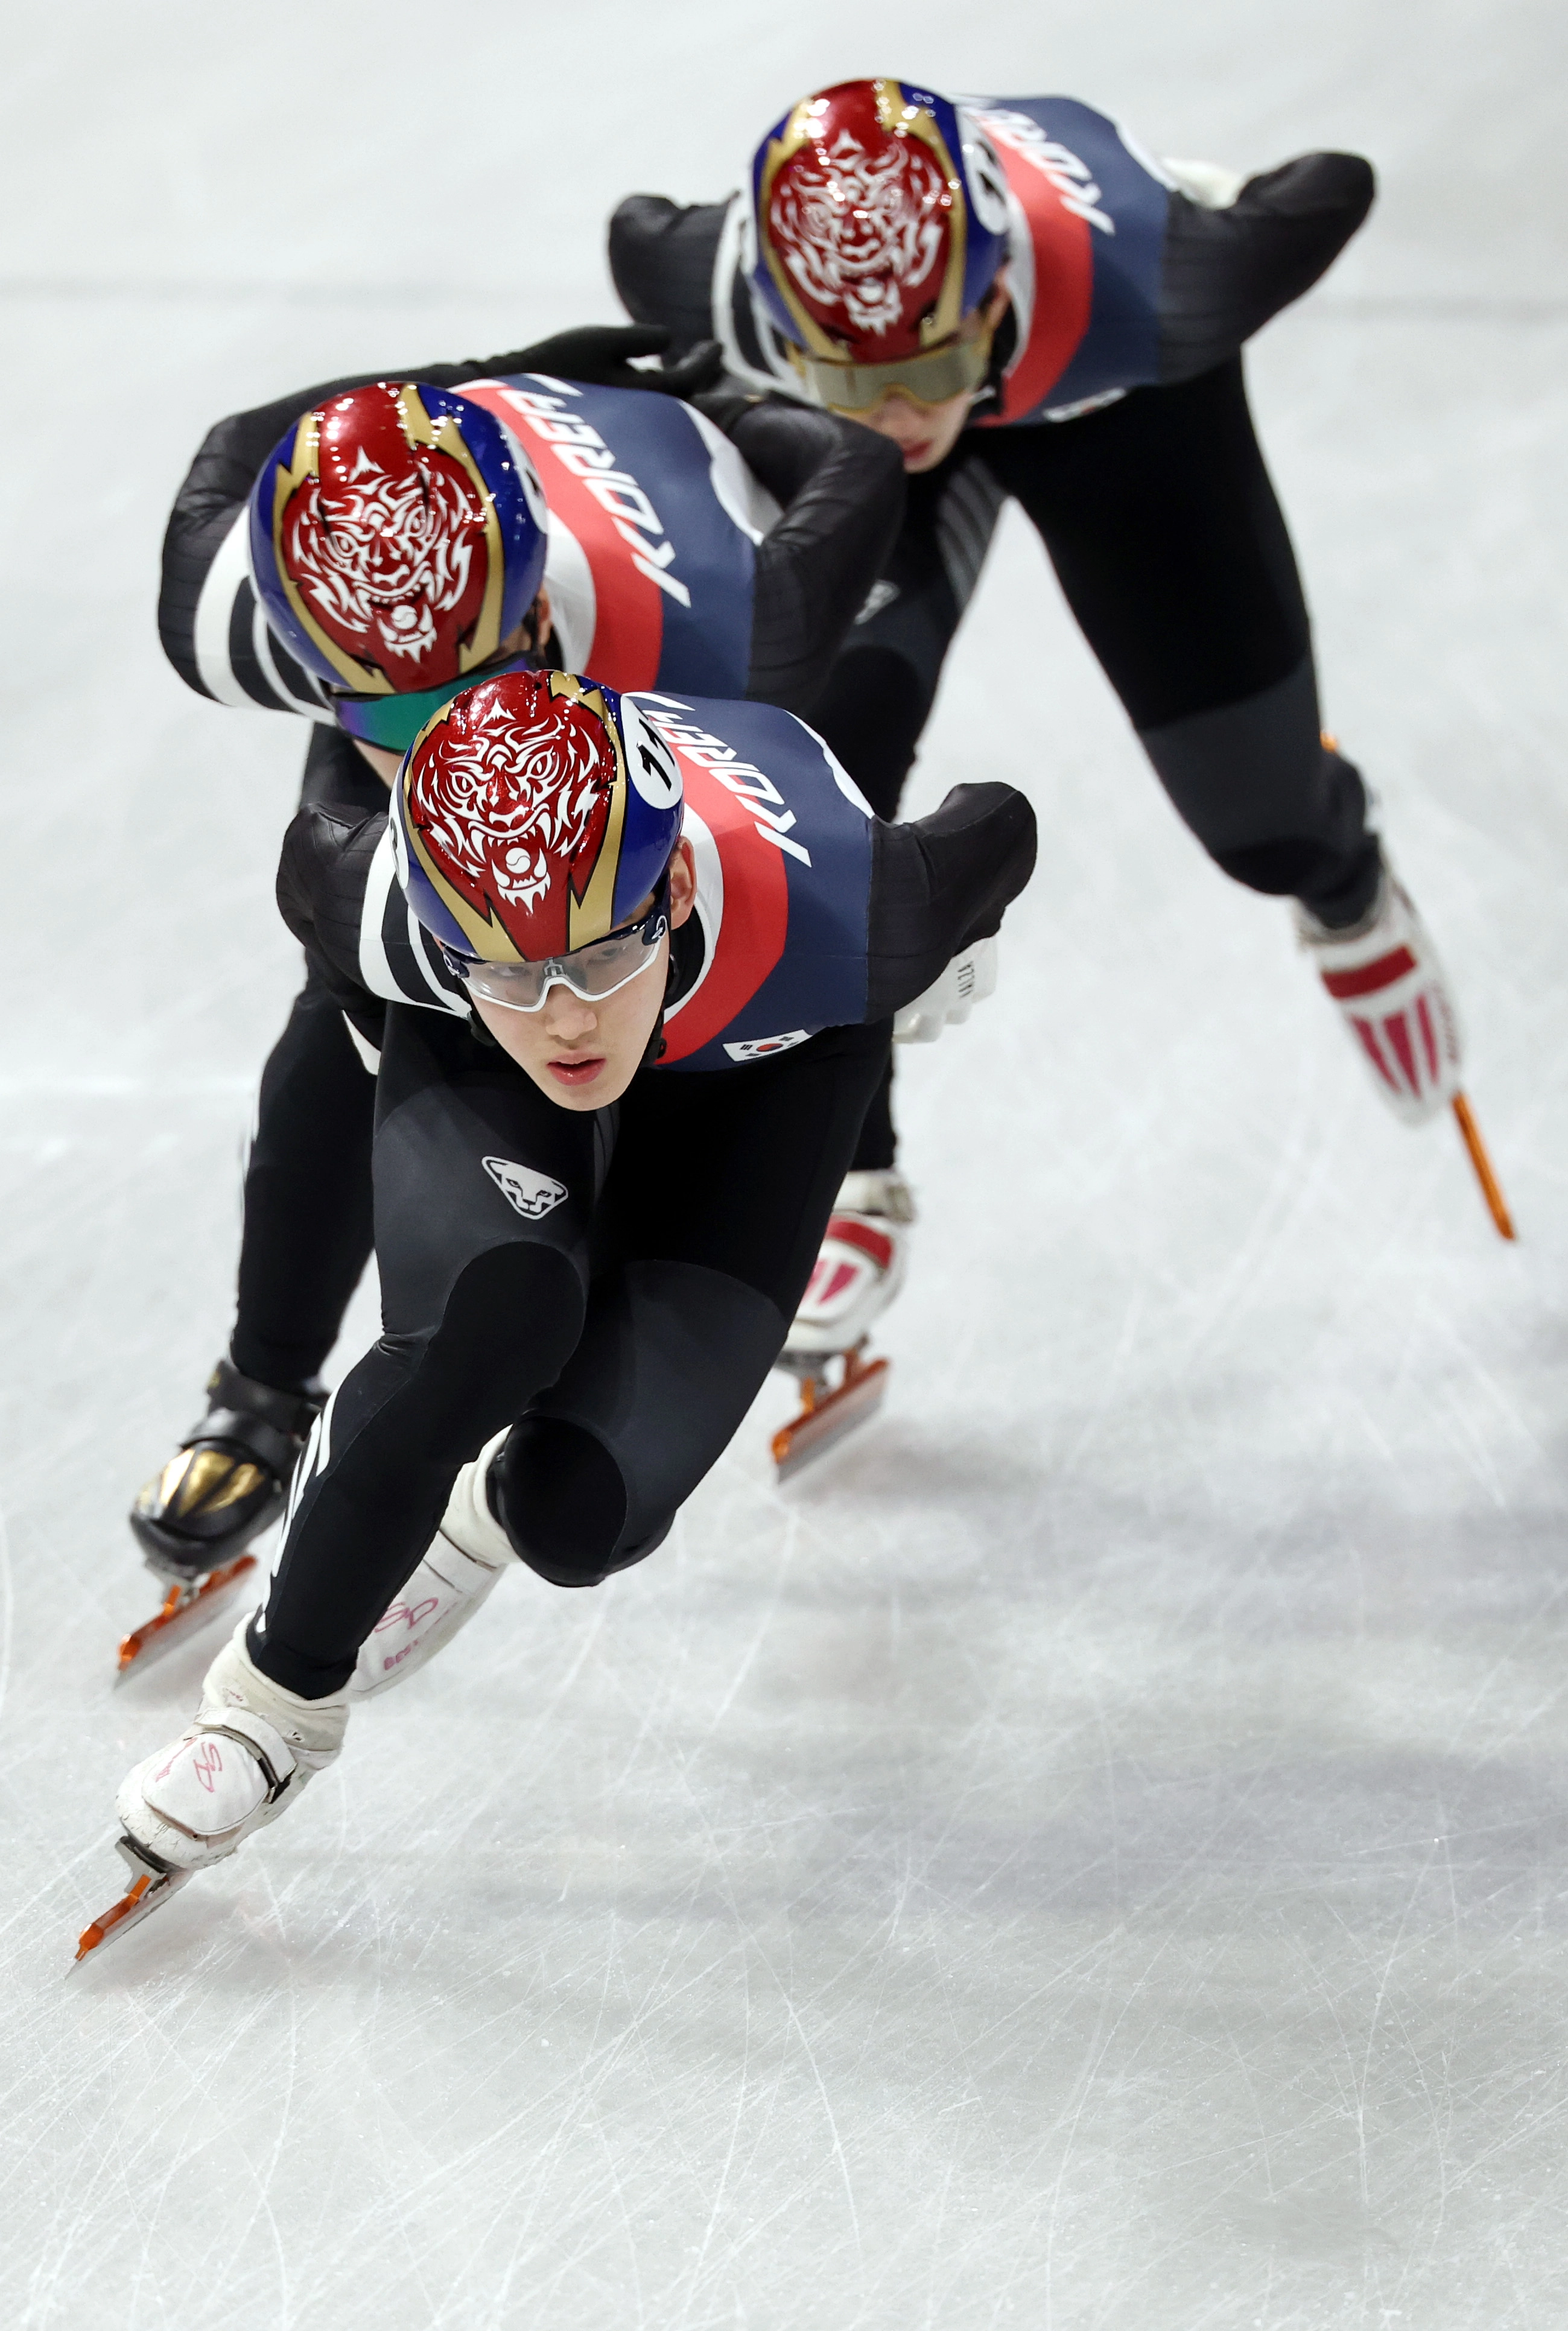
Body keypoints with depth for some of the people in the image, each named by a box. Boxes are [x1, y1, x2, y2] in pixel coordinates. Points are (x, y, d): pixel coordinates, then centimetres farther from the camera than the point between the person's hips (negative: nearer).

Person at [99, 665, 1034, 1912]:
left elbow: (999, 836, -21)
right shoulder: (379, 910, -39)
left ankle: (487, 1517, 22)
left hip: (761, 1064, 0)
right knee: (489, 1324, -31)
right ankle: (278, 1694, -7)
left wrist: (933, 967, 3)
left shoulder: (832, 917, -44)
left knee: (585, 1508, -16)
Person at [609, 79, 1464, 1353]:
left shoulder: (1137, 298, -46)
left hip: (1111, 407, -1)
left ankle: (1350, 902, 47)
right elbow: (642, 237, -14)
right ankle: (846, 1179, -3)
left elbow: (1335, 190, -26)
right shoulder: (734, 288, -40)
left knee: (1266, 826, 7)